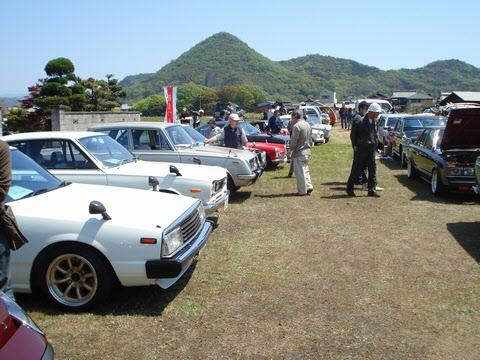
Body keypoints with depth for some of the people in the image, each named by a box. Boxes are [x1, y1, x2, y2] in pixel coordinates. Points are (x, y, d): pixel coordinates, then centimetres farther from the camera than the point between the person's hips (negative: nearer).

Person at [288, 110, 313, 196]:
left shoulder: (296, 126, -17)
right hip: (308, 151, 9)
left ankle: (302, 191, 4)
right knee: (305, 170, 19)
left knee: (300, 172, -1)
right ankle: (309, 186, 16)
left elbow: (294, 140, -18)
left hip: (299, 152, -9)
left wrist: (290, 150, -9)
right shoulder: (307, 125, 11)